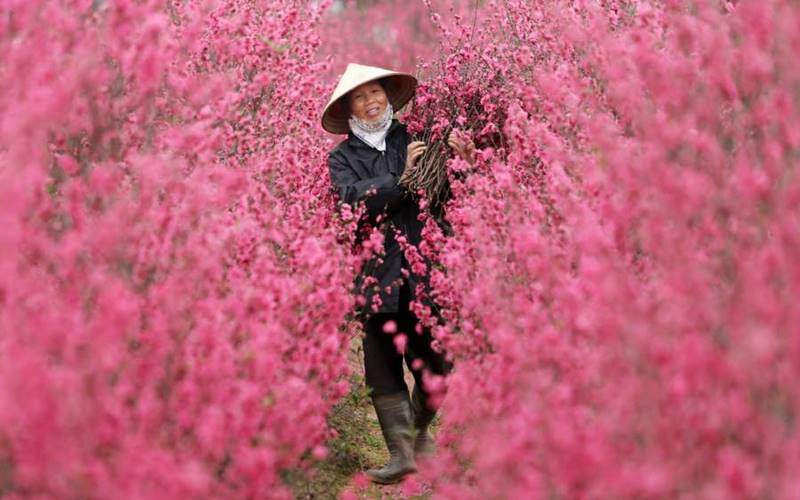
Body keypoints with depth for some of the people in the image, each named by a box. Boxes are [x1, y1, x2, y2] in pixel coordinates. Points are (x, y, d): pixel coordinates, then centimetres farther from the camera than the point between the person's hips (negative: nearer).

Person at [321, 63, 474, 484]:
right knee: (383, 364, -5)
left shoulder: (415, 137, 11)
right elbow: (353, 199, -9)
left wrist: (463, 160, -12)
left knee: (431, 359, 4)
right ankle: (401, 452, -1)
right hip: (378, 271, 0)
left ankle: (420, 431, 28)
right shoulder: (343, 156, 10)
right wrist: (400, 178, -18)